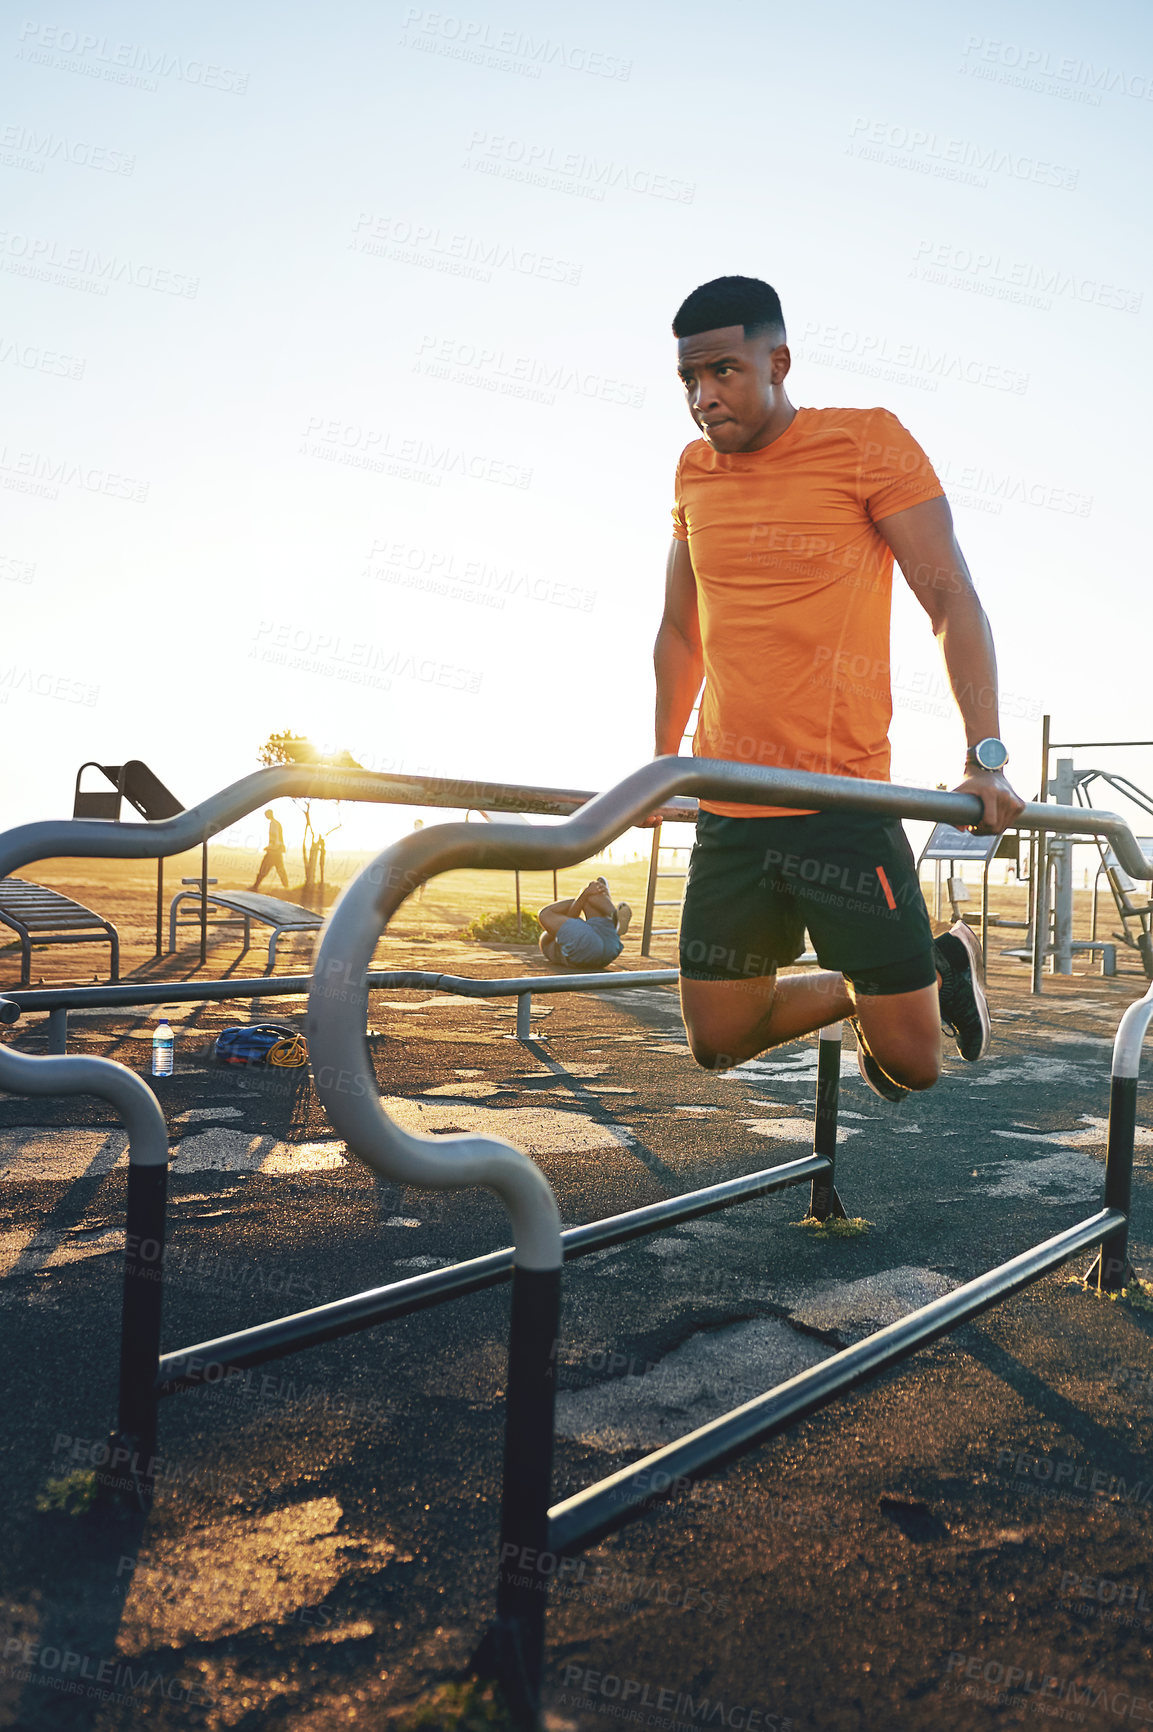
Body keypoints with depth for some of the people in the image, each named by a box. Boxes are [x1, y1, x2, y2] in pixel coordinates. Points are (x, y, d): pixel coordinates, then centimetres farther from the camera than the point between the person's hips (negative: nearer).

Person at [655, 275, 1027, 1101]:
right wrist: (661, 767, 22)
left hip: (843, 808, -5)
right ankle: (858, 988, 33)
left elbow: (953, 600, -7)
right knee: (717, 1039, 8)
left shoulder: (867, 442, -3)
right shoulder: (695, 470, 12)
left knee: (910, 1062, -3)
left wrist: (986, 758, -17)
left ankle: (949, 962, 30)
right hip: (726, 813, 5)